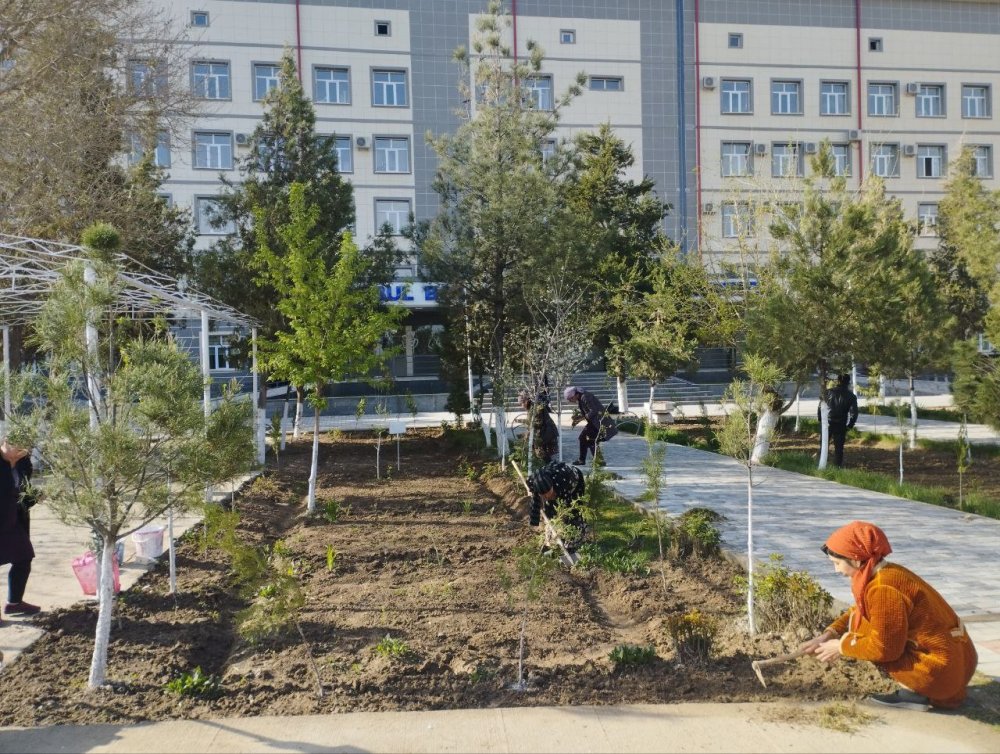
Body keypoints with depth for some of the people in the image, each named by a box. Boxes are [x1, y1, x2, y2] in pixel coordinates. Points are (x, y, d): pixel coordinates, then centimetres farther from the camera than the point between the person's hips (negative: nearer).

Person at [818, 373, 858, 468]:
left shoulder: (830, 392, -2)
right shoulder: (851, 396, -3)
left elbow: (820, 407, -1)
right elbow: (854, 413, -6)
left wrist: (820, 419, 10)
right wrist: (849, 426, 4)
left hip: (828, 423, 1)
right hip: (841, 426, -1)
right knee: (838, 447, 7)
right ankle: (838, 465, 7)